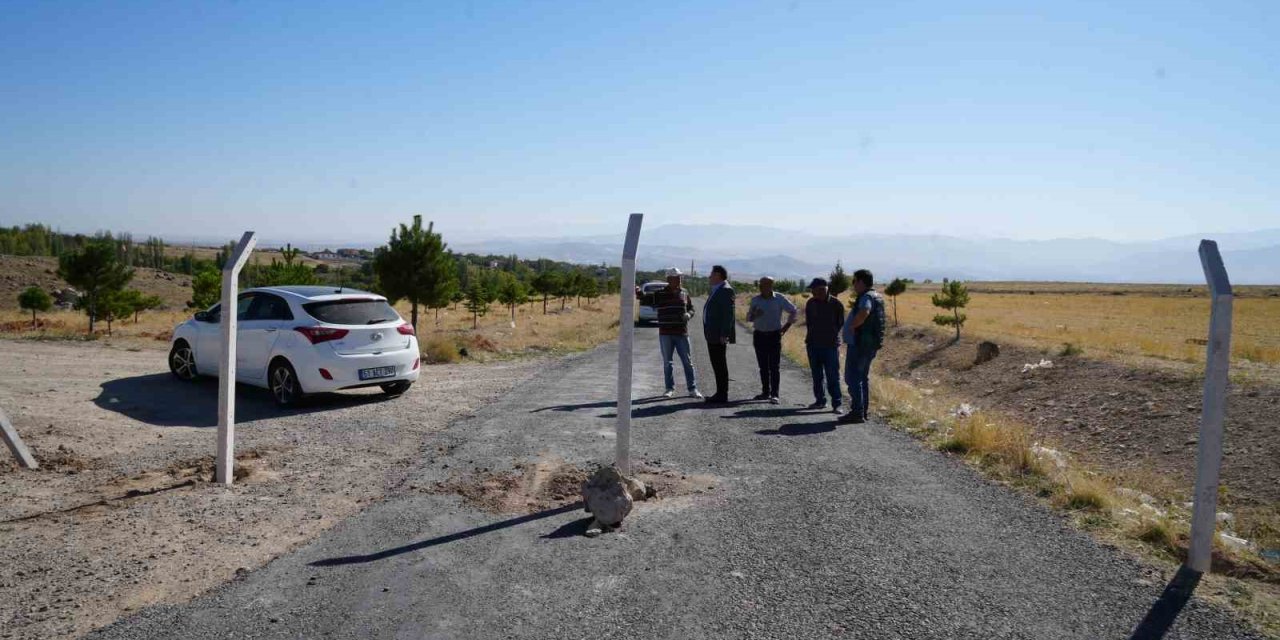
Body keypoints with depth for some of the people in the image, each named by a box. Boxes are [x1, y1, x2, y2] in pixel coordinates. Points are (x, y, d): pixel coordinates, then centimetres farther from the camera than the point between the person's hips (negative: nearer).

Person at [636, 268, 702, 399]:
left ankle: (692, 389, 11)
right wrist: (639, 293, -29)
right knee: (667, 362, 7)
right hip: (665, 334, -1)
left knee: (687, 362, 3)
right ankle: (670, 388, 18)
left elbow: (691, 308, 15)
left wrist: (688, 315, -8)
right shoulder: (659, 294, 0)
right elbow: (645, 298, -7)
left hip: (682, 333, 1)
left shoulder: (684, 293, 7)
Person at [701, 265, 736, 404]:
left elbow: (729, 313, -18)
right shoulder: (716, 290, 19)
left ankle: (722, 395, -1)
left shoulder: (726, 290, -12)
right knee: (716, 364, 11)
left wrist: (724, 334, -22)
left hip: (719, 335, -10)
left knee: (720, 365, -6)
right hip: (712, 335, 10)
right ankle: (720, 393, 17)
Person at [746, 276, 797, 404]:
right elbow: (748, 318, 8)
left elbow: (793, 311, 6)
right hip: (759, 336, 3)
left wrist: (786, 326, 1)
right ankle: (765, 392, 17)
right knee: (763, 366, 8)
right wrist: (754, 315, -15)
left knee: (774, 367, -7)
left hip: (774, 336, -3)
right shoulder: (755, 300, 5)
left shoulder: (779, 299, -3)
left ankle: (774, 395, -7)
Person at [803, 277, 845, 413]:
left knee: (832, 376, -5)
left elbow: (841, 323, 4)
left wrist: (831, 334, 1)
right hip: (813, 344, 5)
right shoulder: (810, 303, 5)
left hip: (830, 345, -5)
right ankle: (820, 400, 21)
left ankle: (836, 404, -3)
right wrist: (811, 335, 10)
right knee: (817, 375, 11)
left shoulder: (836, 304, -7)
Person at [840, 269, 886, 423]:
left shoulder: (867, 297, -16)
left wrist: (852, 325, -22)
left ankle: (857, 412, -9)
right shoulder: (876, 296, 15)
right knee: (863, 377, 16)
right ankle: (863, 411, 21)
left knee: (853, 377, -8)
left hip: (859, 344, -10)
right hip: (869, 344, 10)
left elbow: (863, 313, -36)